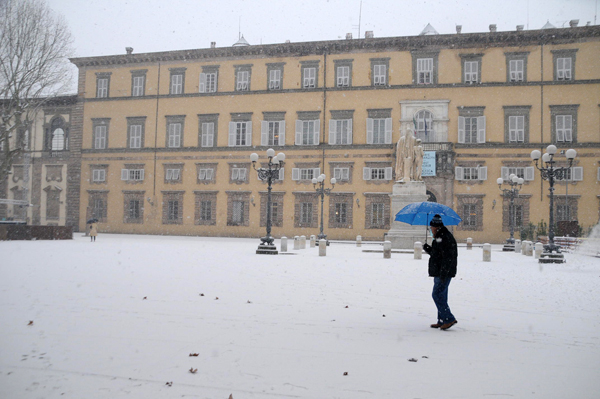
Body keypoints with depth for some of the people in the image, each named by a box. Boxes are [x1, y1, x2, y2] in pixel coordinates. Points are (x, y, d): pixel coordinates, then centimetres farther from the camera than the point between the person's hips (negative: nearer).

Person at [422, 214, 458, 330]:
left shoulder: (444, 238, -17)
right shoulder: (440, 237, 18)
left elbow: (448, 257, -23)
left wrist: (443, 273, -25)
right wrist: (428, 248, 8)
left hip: (444, 273, -11)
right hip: (440, 273, 11)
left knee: (437, 295, -11)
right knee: (441, 296, 13)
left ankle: (449, 319, -8)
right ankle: (442, 321, 18)